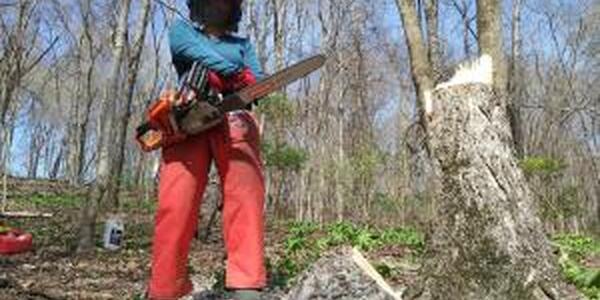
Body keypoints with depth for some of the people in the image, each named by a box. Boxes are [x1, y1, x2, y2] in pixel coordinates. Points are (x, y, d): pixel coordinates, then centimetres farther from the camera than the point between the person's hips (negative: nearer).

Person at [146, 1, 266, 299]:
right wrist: (234, 72, -15)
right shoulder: (181, 30, 23)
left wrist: (223, 79, -10)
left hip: (234, 120, 2)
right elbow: (199, 51, -2)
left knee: (246, 199, -17)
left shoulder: (242, 44, 29)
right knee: (176, 206, -14)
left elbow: (257, 82, 11)